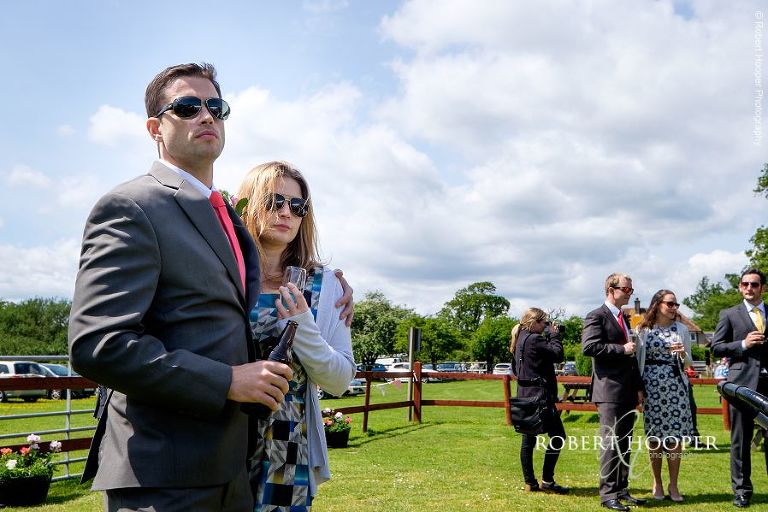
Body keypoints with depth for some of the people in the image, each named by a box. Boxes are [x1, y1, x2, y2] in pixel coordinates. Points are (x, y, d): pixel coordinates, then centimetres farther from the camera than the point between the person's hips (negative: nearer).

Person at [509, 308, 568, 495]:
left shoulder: (519, 340, 13)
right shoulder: (535, 339, -16)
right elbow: (558, 355, -14)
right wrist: (554, 335, 1)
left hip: (524, 395, 10)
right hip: (539, 394, -10)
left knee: (528, 439, 11)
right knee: (557, 436, -3)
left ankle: (530, 483, 15)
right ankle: (547, 481, -1)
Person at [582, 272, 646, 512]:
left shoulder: (625, 319, 20)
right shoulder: (597, 317, -6)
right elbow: (589, 347, -20)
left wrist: (638, 387, 17)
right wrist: (621, 349, -15)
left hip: (627, 391, 8)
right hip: (609, 391, -8)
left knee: (624, 443, 11)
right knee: (611, 442, -6)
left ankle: (622, 490, 18)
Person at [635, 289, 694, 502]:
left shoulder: (681, 329, 9)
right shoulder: (643, 329, 5)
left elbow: (688, 363, 12)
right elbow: (638, 361, 8)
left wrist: (683, 353, -9)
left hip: (676, 386, 1)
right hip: (651, 386, -1)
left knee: (675, 436, -1)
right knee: (654, 437, 2)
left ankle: (673, 485, 9)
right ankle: (657, 484, 14)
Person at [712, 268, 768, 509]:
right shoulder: (730, 315, 7)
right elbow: (716, 347, 2)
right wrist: (743, 344, -10)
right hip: (743, 382, -2)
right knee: (741, 440, 4)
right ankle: (741, 490, 12)